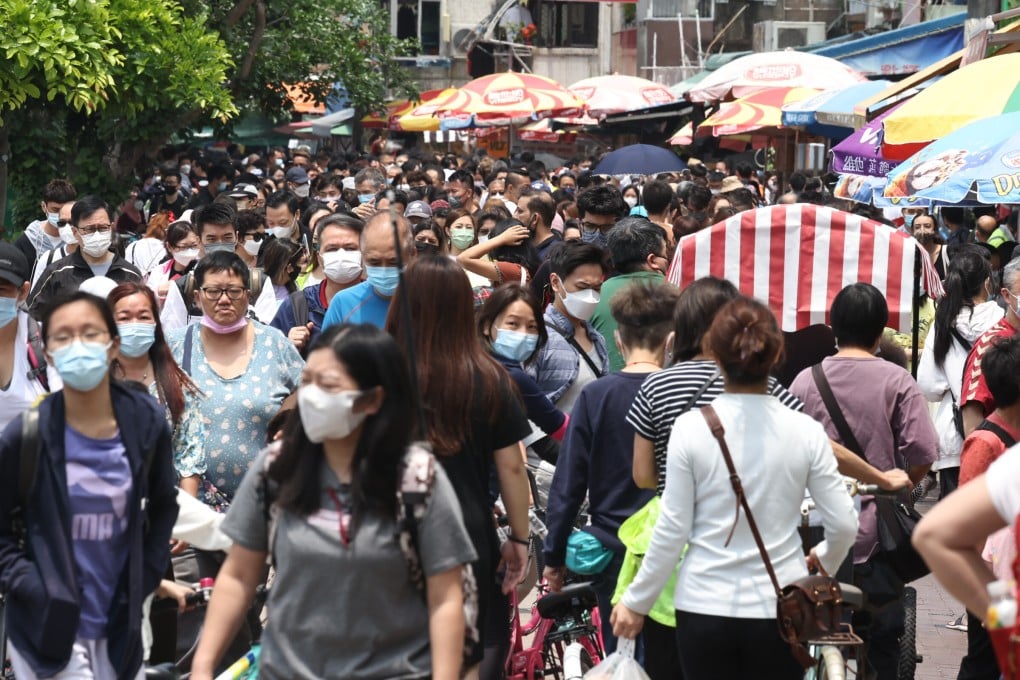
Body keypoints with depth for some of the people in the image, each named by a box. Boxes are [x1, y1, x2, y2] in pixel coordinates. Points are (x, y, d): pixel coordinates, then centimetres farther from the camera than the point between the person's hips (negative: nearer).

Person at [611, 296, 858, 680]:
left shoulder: (691, 428, -7)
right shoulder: (805, 431, -4)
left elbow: (672, 530, -5)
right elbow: (844, 525, -1)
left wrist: (636, 602, 8)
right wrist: (824, 562, 22)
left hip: (705, 606, 0)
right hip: (778, 608, 1)